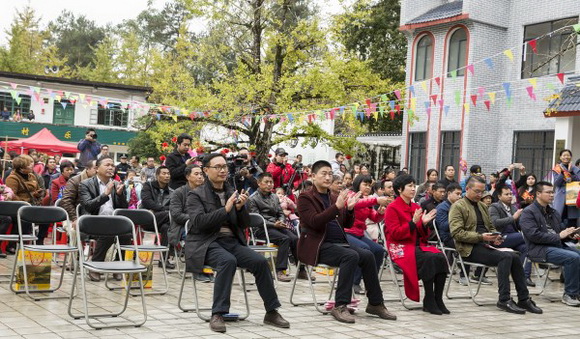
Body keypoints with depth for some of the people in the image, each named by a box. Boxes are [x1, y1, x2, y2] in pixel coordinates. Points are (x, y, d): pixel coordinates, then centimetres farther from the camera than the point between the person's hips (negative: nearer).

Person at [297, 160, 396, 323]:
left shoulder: (334, 198, 20)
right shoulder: (305, 198, 0)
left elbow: (347, 224, 18)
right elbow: (314, 221, -16)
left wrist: (349, 209, -2)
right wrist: (337, 206, -24)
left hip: (339, 243, 7)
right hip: (318, 246, -7)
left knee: (367, 255, -16)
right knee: (351, 256, -31)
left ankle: (375, 303, -6)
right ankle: (340, 306, -30)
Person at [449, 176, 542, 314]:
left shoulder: (482, 206, 24)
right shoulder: (458, 206, -2)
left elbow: (491, 227, 31)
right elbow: (457, 233, -12)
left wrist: (495, 236, 6)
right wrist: (481, 237, -20)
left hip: (486, 245, 7)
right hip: (470, 249, -7)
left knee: (514, 256, -19)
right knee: (505, 257, -28)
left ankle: (524, 299, -14)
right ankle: (504, 300, -24)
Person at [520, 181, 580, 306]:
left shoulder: (554, 212, 22)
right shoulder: (528, 212, -3)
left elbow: (562, 230, 25)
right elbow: (533, 235, -15)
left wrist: (570, 234, 1)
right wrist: (558, 236, -15)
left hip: (559, 245, 8)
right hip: (539, 249, -7)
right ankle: (570, 295, -16)